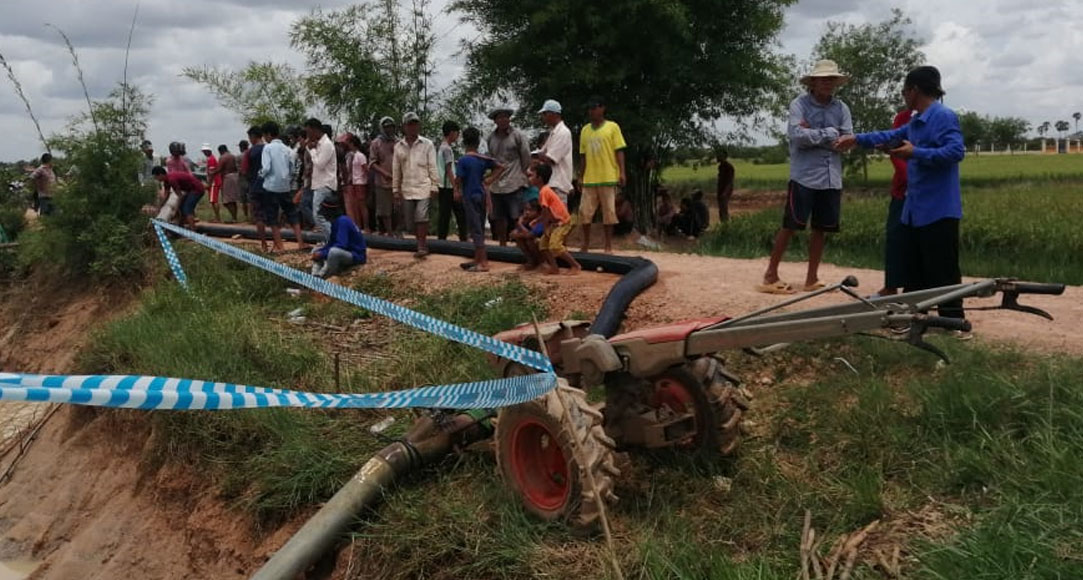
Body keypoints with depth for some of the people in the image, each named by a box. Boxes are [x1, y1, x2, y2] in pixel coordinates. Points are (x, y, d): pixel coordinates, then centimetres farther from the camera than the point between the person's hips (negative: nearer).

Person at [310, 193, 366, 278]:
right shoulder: (336, 221, 8)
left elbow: (341, 245, -27)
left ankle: (322, 277, -25)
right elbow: (331, 243, 13)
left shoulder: (343, 221, -21)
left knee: (334, 251, -39)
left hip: (356, 256, -11)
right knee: (315, 251, 12)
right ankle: (315, 277, -9)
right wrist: (319, 252, -4)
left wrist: (322, 254, -23)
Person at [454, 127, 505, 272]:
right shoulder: (484, 159, 4)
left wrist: (458, 192, 4)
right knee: (479, 229, 15)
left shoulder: (463, 160, -13)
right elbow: (500, 167, 11)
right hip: (482, 195, 7)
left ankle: (483, 263, -5)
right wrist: (489, 180, 10)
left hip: (470, 196, -7)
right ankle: (477, 260, 24)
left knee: (475, 230, -4)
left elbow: (458, 180, -14)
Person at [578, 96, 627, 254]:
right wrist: (580, 176, 13)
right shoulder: (585, 130, 12)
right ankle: (585, 245, 14)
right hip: (589, 179, 4)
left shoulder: (612, 127, 0)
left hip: (608, 177, -4)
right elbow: (584, 156, 15)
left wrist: (622, 173, -11)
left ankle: (609, 246, 8)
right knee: (584, 212, 2)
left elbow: (619, 152, -2)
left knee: (609, 212, 1)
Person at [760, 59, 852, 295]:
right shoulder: (799, 104, -4)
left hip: (831, 179, 5)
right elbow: (797, 135, -19)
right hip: (804, 177, -5)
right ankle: (770, 275, 2)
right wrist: (829, 134, -11)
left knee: (821, 229, 8)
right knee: (790, 225, -5)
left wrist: (813, 135, -9)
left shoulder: (842, 108, 9)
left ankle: (812, 278, 17)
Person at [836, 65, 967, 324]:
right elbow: (892, 136, 33)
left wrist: (915, 153, -22)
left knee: (943, 272, -7)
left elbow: (956, 151, -24)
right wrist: (857, 139, 35)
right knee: (914, 271, 14)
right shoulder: (916, 122, 16)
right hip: (915, 209, 10)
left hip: (938, 210, -10)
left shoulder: (944, 116, -13)